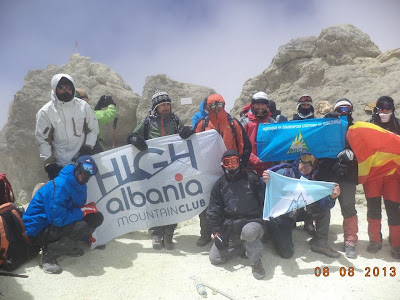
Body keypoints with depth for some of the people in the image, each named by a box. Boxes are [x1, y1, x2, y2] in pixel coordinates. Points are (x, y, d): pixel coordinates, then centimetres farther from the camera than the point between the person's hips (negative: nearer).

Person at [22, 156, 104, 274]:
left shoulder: (80, 186, 3)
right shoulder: (60, 185, -26)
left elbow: (75, 212, 15)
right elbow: (57, 218, -31)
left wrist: (87, 235, 13)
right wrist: (83, 211, -20)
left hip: (57, 224, 9)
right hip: (39, 231, -9)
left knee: (97, 217, -5)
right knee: (81, 227, -31)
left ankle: (67, 245, 4)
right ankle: (48, 255, -13)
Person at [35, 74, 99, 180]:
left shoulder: (83, 106, -4)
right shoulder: (45, 112, -10)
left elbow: (93, 128, 6)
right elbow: (43, 140, -6)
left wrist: (88, 147, -5)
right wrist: (49, 163, -9)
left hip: (82, 160, 2)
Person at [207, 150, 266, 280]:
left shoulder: (251, 178, 3)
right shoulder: (220, 184, 10)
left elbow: (263, 200, 4)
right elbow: (213, 211, 8)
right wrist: (216, 233, -1)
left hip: (251, 222, -4)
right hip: (229, 229, 4)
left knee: (248, 232, -40)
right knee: (215, 258, -5)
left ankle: (256, 261, -13)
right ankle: (243, 246, 16)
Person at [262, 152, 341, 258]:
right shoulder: (284, 172, -10)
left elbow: (323, 204, -6)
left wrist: (332, 197, -28)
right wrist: (265, 181, -44)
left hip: (297, 213, 5)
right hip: (279, 216, -5)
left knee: (324, 208, -7)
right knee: (286, 253, -15)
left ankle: (320, 243, 2)